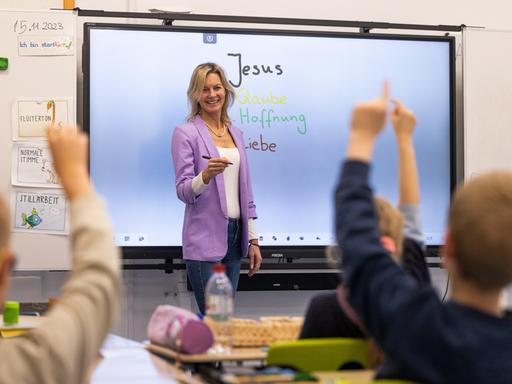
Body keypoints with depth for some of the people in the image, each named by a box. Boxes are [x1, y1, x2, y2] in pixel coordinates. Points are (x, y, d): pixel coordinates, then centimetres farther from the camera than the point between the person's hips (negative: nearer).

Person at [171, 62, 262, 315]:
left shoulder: (235, 133, 14)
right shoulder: (185, 134, -4)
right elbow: (183, 191, -9)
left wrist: (253, 239, 14)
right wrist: (206, 175, -30)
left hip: (234, 236, 6)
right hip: (205, 240, -6)